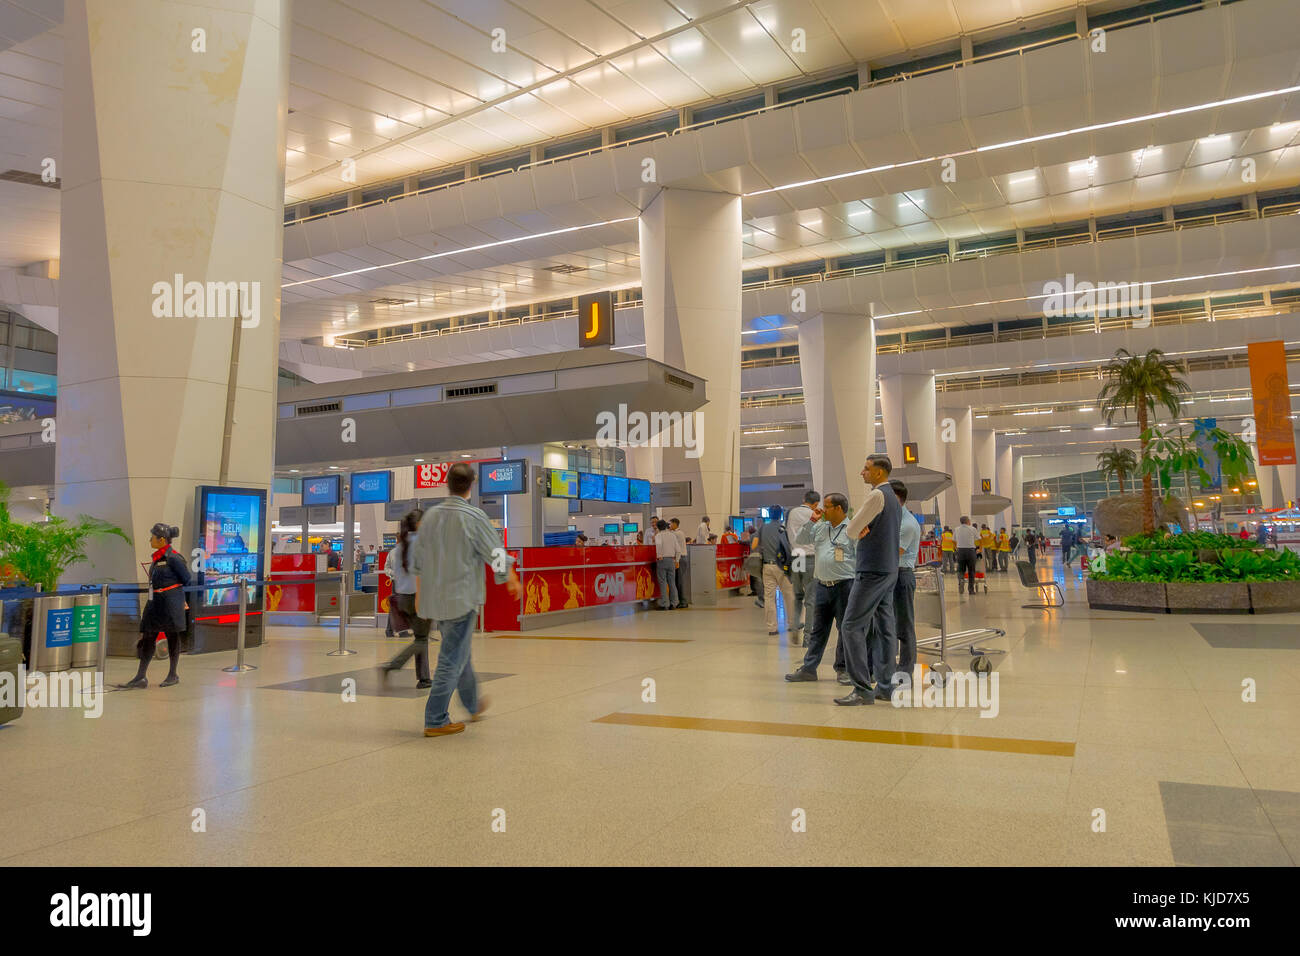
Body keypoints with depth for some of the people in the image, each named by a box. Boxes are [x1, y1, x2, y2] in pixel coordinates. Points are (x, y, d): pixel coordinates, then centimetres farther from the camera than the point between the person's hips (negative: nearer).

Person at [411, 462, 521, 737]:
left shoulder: (430, 515, 4)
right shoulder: (473, 517, -14)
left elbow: (419, 560, 12)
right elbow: (497, 555, -8)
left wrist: (419, 593, 23)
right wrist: (512, 581, 9)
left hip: (435, 599, 7)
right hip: (461, 599, -7)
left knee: (459, 652, 22)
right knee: (452, 660, 1)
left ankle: (473, 705, 38)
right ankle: (435, 721, 5)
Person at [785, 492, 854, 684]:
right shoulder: (820, 527, 13)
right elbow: (800, 540, 14)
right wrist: (812, 521, 4)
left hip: (844, 585, -6)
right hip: (822, 585, 6)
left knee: (845, 629, 3)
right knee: (817, 629, 9)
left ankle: (843, 669, 13)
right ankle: (808, 668, 13)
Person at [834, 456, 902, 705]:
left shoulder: (877, 495, -13)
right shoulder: (894, 498, 17)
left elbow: (852, 531, -13)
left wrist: (860, 532, 8)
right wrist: (864, 531, 1)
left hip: (872, 571, -10)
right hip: (889, 570, 10)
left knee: (853, 627, -9)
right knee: (884, 628, 10)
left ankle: (862, 689, -10)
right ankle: (885, 687, 14)